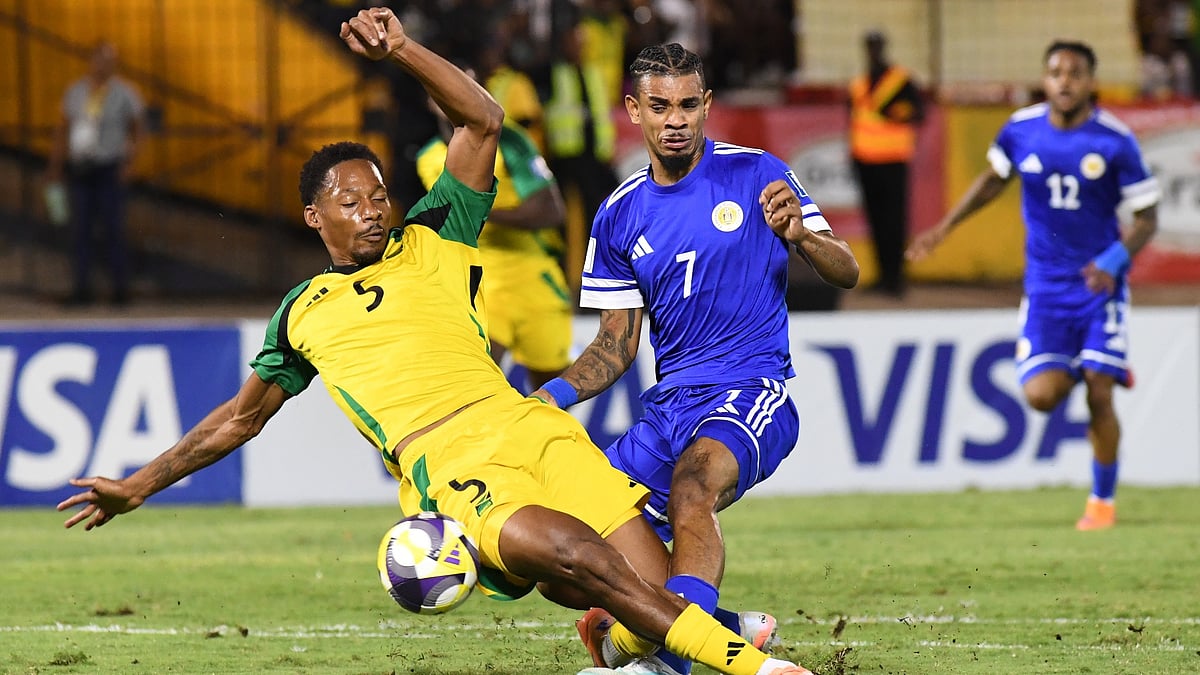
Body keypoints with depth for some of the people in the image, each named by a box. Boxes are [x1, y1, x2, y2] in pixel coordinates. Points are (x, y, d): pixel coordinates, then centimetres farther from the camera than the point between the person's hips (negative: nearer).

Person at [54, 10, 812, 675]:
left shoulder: (429, 245, 21)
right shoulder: (304, 314, 22)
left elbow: (483, 123, 14)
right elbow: (242, 417, 34)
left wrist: (403, 51, 3)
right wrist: (137, 487, 35)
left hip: (530, 428, 3)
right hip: (446, 467, -3)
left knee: (658, 593, -19)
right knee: (570, 551, -34)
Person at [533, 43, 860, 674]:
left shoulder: (754, 174, 0)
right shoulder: (620, 217, 11)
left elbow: (846, 273, -1)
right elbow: (617, 345, 15)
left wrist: (799, 234, -22)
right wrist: (544, 399, -1)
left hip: (752, 392, -6)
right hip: (669, 406, 6)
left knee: (692, 486, -38)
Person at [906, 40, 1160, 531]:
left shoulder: (1115, 141, -12)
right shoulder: (1021, 131, -4)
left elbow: (1146, 218, -6)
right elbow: (994, 178, 17)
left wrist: (1113, 262, -23)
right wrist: (945, 227, 13)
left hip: (1100, 285, -2)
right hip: (1045, 286, 2)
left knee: (1098, 395, -8)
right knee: (1042, 395, -11)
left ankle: (1103, 500, 11)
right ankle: (1080, 372, 25)